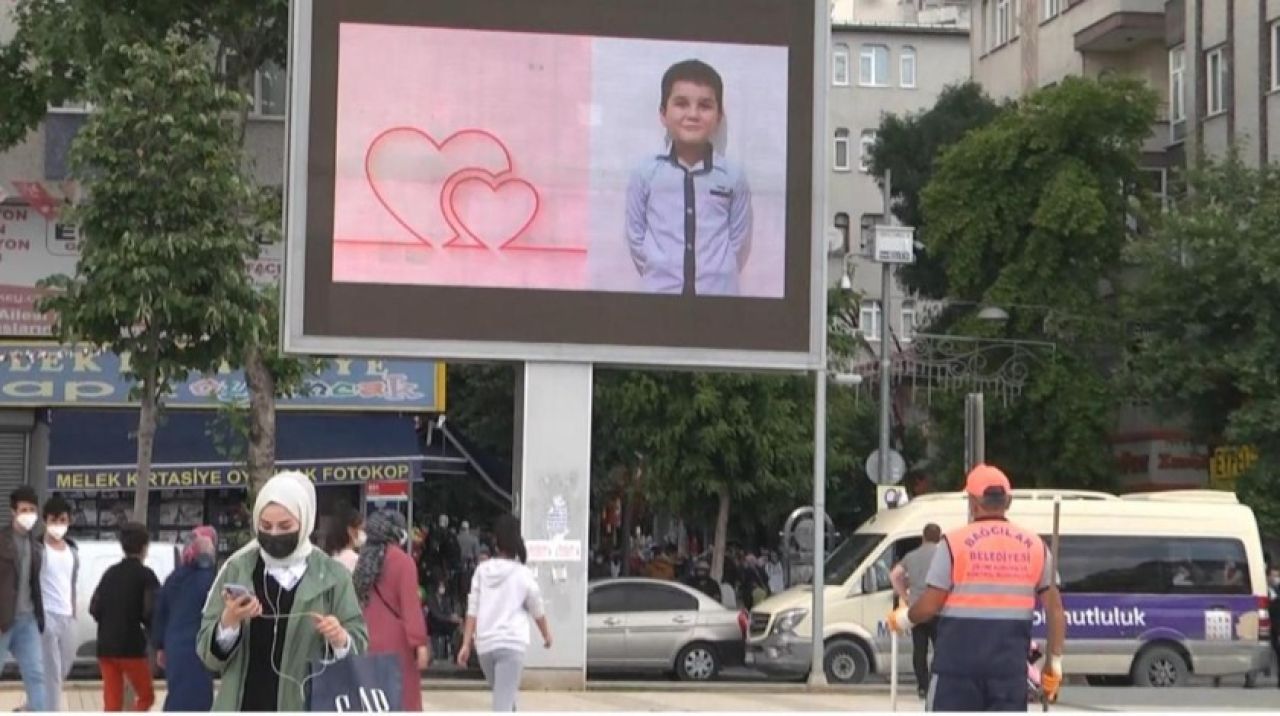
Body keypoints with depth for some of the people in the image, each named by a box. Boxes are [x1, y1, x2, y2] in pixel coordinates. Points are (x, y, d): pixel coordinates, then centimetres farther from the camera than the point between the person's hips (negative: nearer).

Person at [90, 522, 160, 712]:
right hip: (131, 646, -5)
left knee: (112, 703, 8)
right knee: (145, 697, 8)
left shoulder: (110, 572, 10)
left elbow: (94, 608, 7)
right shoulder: (145, 575, -7)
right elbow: (151, 612, -16)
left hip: (106, 646, 5)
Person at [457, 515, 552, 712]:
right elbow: (537, 611, 8)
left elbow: (472, 610, 2)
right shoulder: (523, 574, -3)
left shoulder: (482, 571, 5)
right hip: (511, 644, -4)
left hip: (485, 645, 4)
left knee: (503, 697, 24)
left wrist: (466, 644, 4)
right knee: (503, 704, -9)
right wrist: (547, 636, 25)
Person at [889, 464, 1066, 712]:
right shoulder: (1034, 546, 5)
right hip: (1011, 665, 3)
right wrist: (1054, 662, 14)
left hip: (959, 663, -3)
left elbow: (929, 606, -7)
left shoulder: (954, 543, -6)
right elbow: (1055, 610, 5)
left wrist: (903, 618, 14)